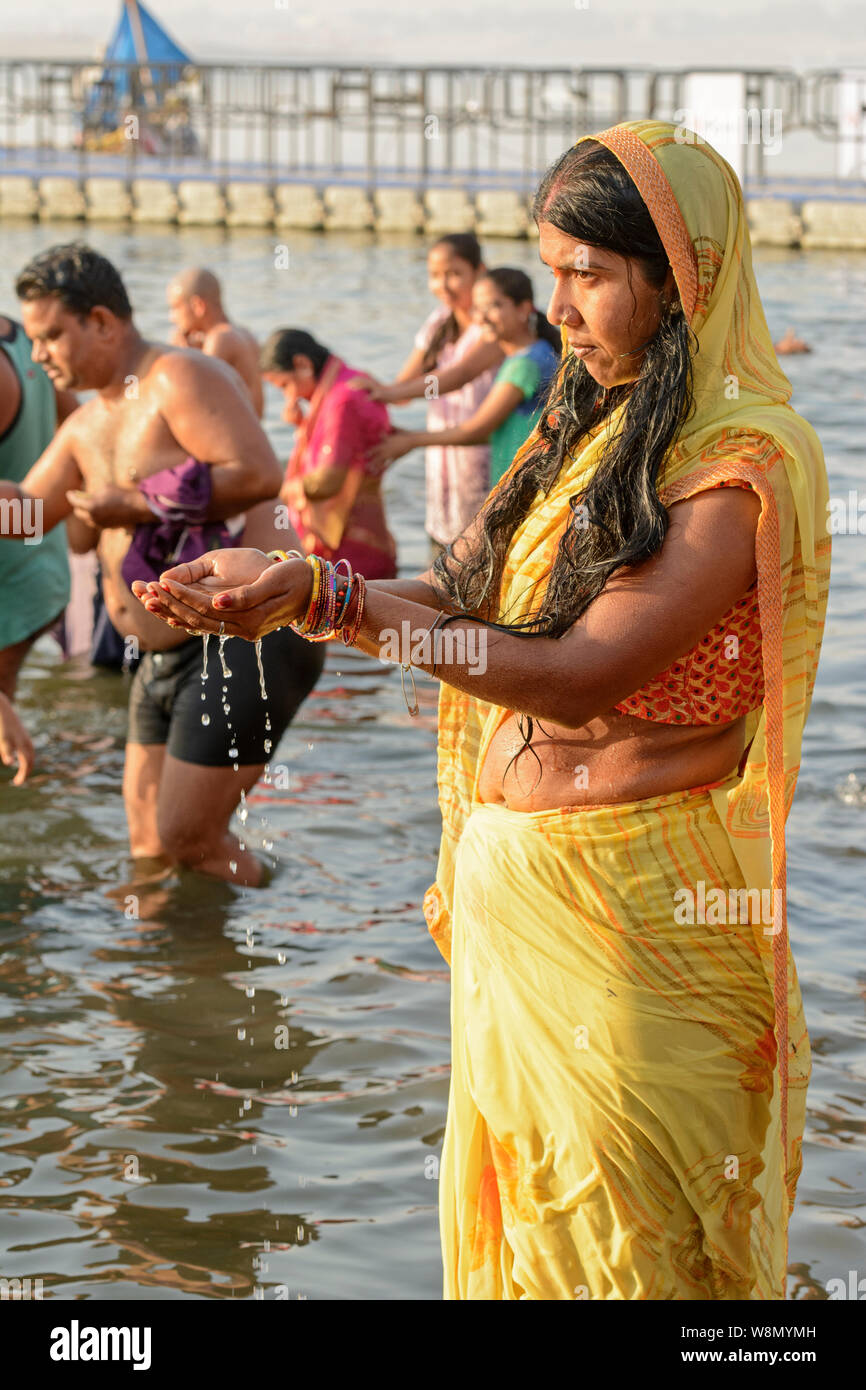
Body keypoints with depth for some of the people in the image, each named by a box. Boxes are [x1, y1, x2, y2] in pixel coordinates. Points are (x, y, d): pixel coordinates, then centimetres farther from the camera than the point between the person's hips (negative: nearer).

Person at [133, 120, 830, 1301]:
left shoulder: (745, 459, -15)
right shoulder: (591, 429, 13)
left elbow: (584, 674, -23)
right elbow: (460, 601, 10)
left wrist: (327, 600, -26)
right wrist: (293, 592, -7)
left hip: (630, 912, -7)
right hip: (503, 882, 8)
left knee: (617, 1243, 2)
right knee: (506, 1214, 13)